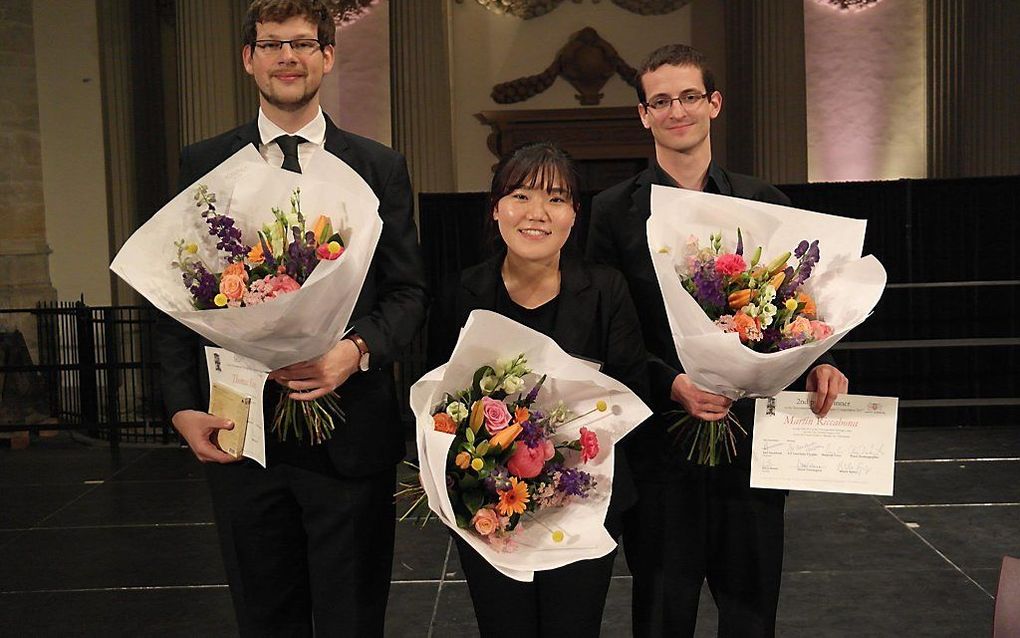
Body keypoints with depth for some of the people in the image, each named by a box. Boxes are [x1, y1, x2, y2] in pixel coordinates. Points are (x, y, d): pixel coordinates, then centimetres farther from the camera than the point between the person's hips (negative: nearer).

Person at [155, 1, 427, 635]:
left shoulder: (379, 167, 4)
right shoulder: (202, 165, 6)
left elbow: (408, 289, 2)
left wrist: (357, 350, -17)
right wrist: (184, 407, -5)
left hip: (349, 433, -1)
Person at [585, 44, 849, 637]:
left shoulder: (765, 203, 6)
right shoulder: (615, 210, -1)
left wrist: (819, 364, -11)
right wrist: (671, 383, -18)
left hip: (753, 435, 2)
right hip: (659, 440, -2)